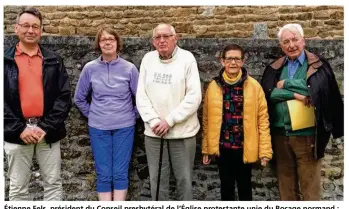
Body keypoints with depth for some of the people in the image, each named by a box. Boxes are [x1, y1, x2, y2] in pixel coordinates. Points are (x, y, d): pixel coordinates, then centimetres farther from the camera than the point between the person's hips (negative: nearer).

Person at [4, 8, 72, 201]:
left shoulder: (54, 61, 7)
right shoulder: (5, 60, 4)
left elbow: (64, 96, 0)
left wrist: (46, 127, -10)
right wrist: (19, 129, -11)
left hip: (48, 132, 1)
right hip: (16, 133, 0)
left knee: (53, 183, 10)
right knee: (17, 187, 11)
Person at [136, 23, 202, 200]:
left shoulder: (187, 58, -6)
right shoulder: (148, 59, 4)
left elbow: (194, 97, -11)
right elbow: (141, 96, 3)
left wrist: (169, 120, -14)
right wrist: (154, 121, -9)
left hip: (182, 132, -2)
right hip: (154, 132, 3)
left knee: (184, 179, 10)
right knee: (157, 179, 14)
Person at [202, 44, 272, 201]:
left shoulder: (254, 86, -5)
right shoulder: (213, 86, 0)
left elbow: (263, 119, -5)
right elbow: (207, 120, 4)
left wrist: (265, 150, -7)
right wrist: (206, 148, 5)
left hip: (245, 147, -1)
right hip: (222, 147, 1)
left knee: (245, 186, 16)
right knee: (226, 187, 15)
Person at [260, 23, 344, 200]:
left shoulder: (318, 65, 0)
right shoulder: (274, 68, 8)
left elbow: (316, 91, -14)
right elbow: (267, 93, -5)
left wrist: (287, 84, -8)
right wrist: (295, 94, -16)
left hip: (307, 134, -3)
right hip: (279, 134, 3)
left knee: (309, 184, 5)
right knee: (285, 182, 14)